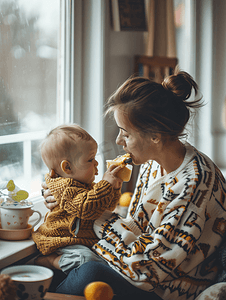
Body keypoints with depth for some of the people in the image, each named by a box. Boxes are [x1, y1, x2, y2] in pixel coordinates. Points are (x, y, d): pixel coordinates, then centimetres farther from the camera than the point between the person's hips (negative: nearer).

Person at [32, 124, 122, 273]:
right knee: (88, 261, -33)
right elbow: (86, 208, -31)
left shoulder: (86, 185, 16)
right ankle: (50, 260, -11)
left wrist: (115, 188, 6)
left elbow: (108, 206, 25)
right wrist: (106, 185, -27)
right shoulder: (65, 188, -18)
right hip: (63, 242, -10)